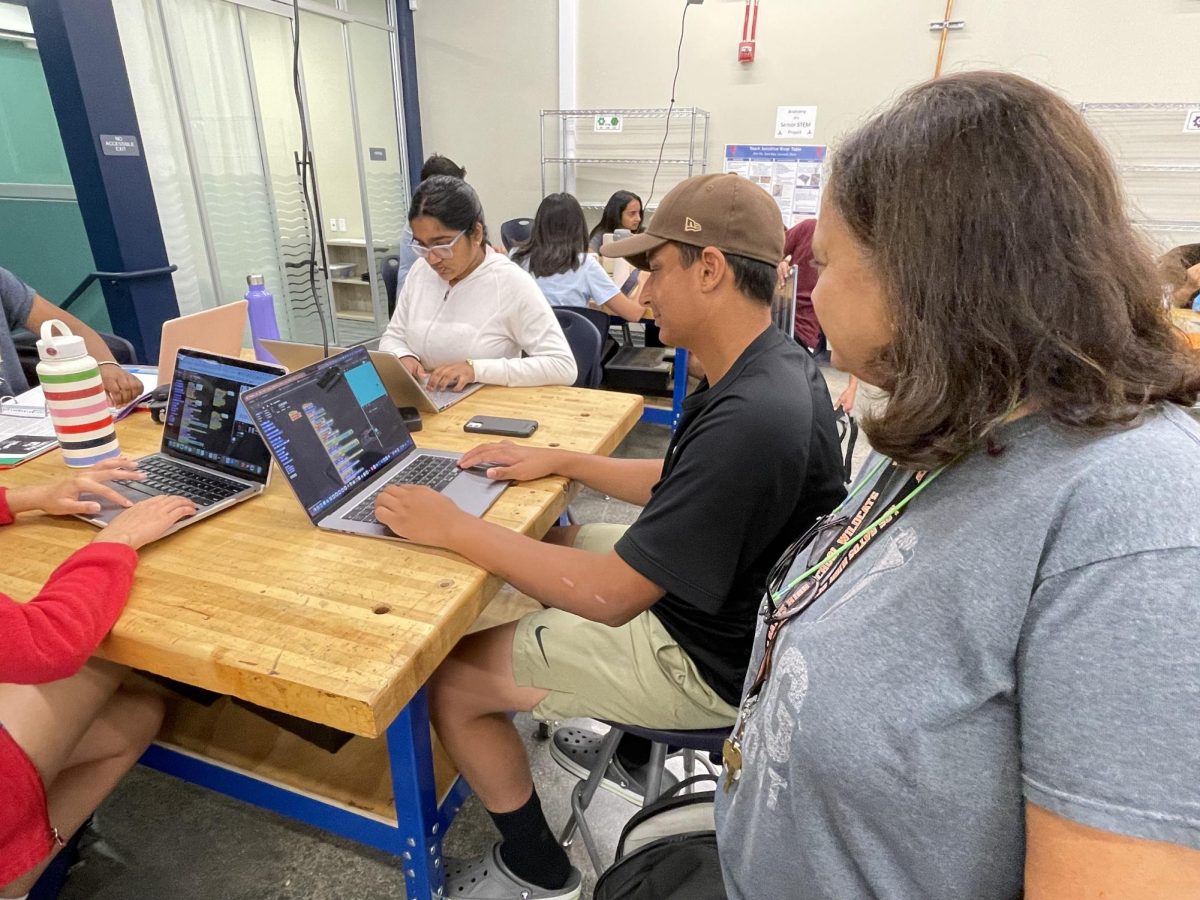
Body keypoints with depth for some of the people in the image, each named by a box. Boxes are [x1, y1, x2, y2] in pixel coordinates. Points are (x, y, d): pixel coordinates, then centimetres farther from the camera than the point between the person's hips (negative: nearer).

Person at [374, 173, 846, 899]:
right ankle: (574, 712, 37)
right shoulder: (770, 365, -2)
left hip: (708, 657, -9)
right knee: (550, 540, 22)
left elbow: (612, 596, -30)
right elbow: (681, 484, 11)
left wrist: (454, 530, -21)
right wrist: (561, 460, 6)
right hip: (710, 603, 10)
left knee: (452, 681, -4)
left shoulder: (751, 418, -34)